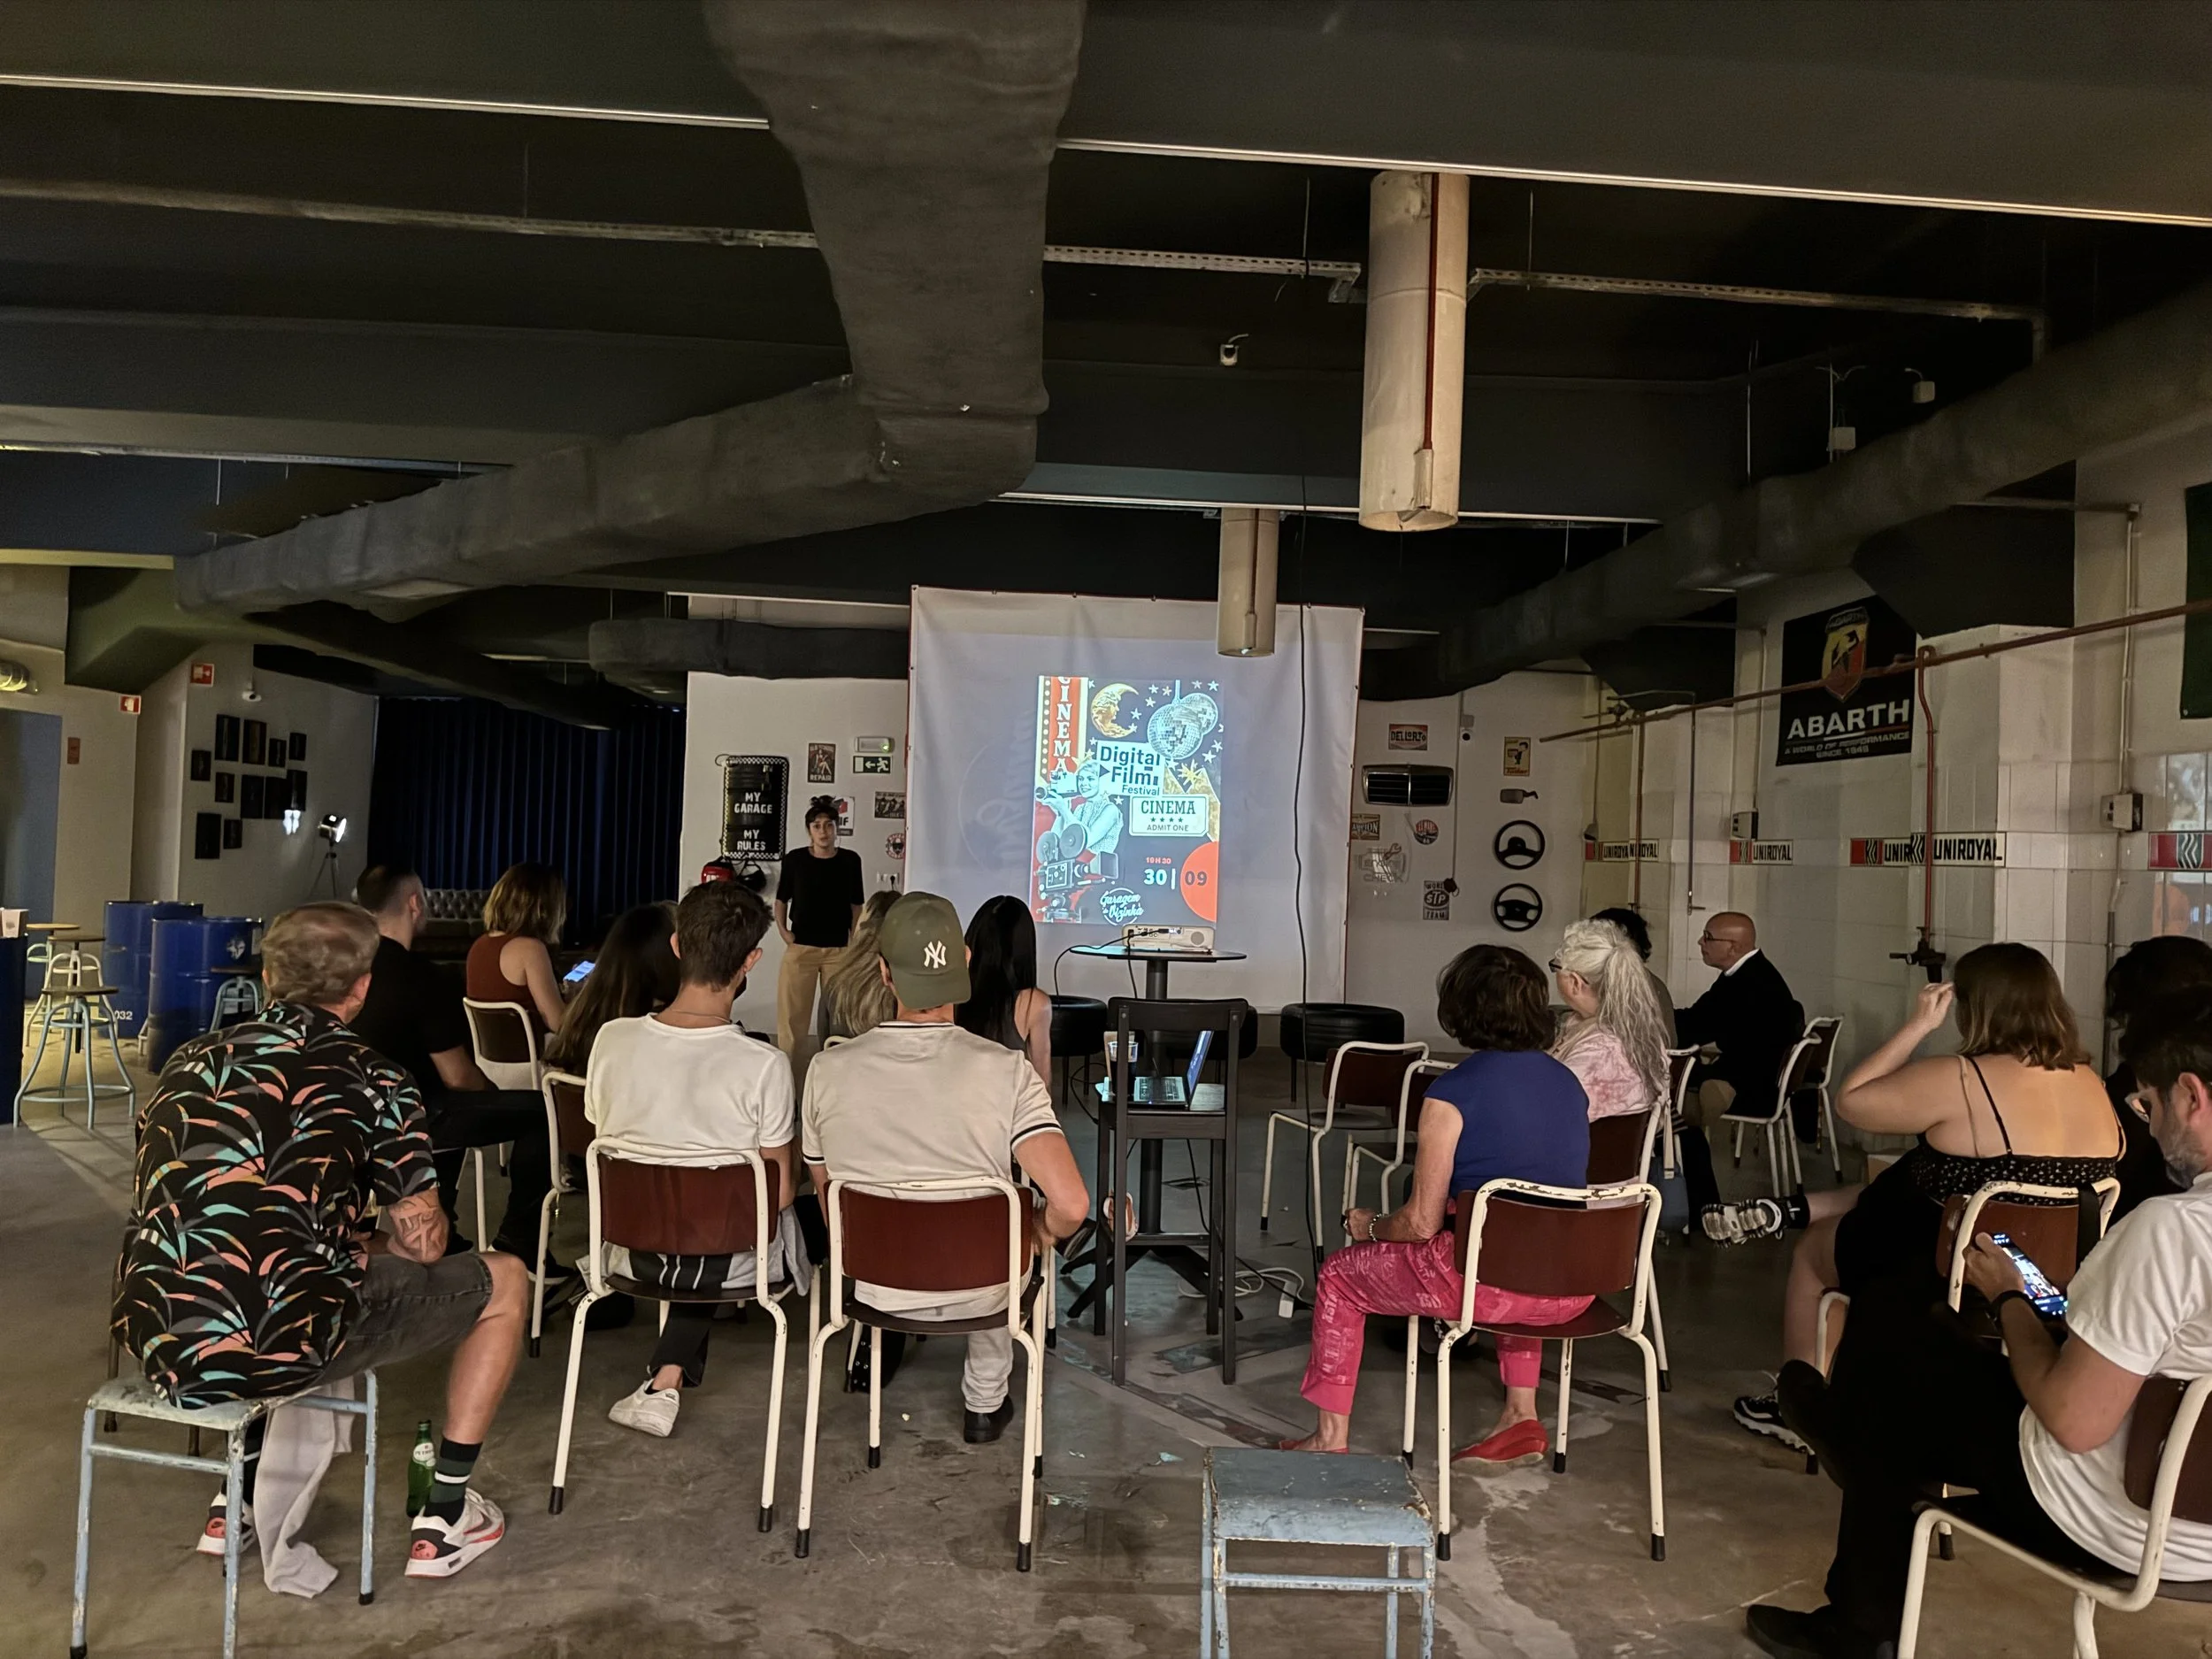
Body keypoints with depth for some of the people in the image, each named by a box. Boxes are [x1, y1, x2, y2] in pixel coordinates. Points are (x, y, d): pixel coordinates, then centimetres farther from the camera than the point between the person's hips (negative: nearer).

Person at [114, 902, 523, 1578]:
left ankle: (237, 1503, 36)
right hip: (280, 1346, -6)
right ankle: (446, 1518, 20)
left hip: (157, 1345, 7)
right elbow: (423, 1245, -1)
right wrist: (360, 1239, 21)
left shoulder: (192, 1060, 12)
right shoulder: (372, 1080, -4)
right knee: (503, 1281, 14)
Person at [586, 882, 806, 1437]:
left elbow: (602, 1139, 2)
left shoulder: (613, 1039, -15)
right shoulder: (764, 1065, -26)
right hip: (730, 1264, -3)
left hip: (634, 1250, 3)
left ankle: (666, 1377, 24)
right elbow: (781, 1191, -14)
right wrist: (791, 1171, 9)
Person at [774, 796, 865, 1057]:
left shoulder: (850, 860, 1)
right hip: (800, 947, -1)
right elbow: (781, 899, 10)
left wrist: (855, 941, 4)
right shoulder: (794, 859, -2)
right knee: (792, 1013, 1)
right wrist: (782, 930, -2)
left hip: (838, 948, 1)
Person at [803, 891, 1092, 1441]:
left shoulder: (827, 1070, -16)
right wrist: (1037, 1233, -5)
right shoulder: (1007, 1071, -23)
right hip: (979, 1293, -1)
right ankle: (985, 1402, 42)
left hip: (871, 1287, 2)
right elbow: (1070, 1206, -28)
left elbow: (825, 1190, 0)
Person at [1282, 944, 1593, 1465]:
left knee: (1340, 1275, 16)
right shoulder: (1569, 1082, 7)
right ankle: (1521, 1414, 36)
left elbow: (1421, 1223, -9)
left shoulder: (1452, 1093, -12)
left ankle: (1332, 1437, 23)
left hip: (1489, 1285, -6)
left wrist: (1370, 1226, 12)